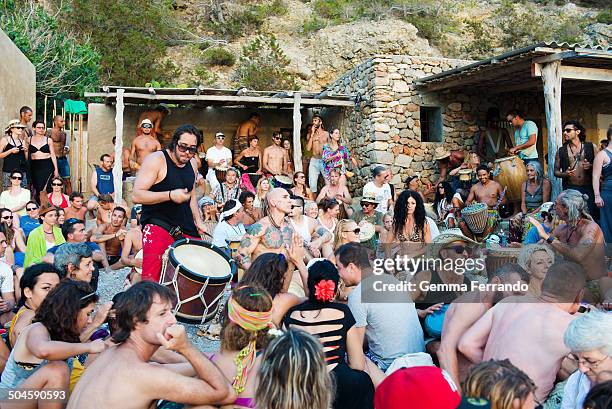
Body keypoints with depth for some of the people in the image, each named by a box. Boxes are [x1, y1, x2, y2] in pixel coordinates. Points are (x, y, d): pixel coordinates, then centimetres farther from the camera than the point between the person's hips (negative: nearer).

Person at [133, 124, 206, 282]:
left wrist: (198, 221, 13)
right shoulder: (156, 160, -10)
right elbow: (136, 195, -16)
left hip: (186, 229, 7)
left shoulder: (192, 164, 12)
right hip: (158, 226, -6)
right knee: (152, 279, -15)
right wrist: (170, 195, -25)